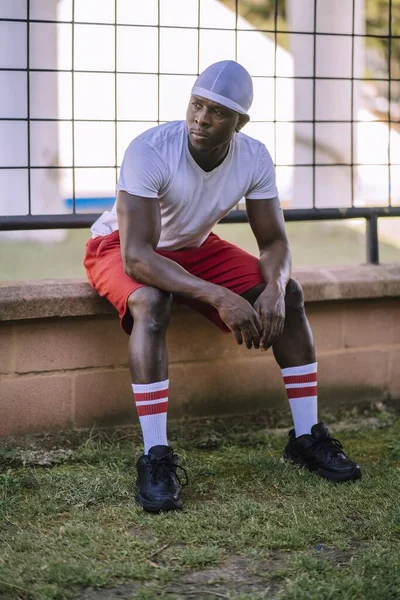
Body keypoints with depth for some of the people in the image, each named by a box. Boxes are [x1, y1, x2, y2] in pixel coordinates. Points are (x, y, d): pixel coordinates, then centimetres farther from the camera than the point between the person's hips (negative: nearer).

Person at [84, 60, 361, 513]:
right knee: (151, 303, -38)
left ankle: (306, 437, -2)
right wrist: (218, 297, -47)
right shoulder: (150, 150, -33)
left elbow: (274, 241, -8)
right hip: (119, 246, -5)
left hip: (194, 247, 5)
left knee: (289, 293, -12)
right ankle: (155, 459, -34)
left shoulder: (254, 158, -17)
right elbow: (136, 256, -38)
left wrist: (273, 288, -32)